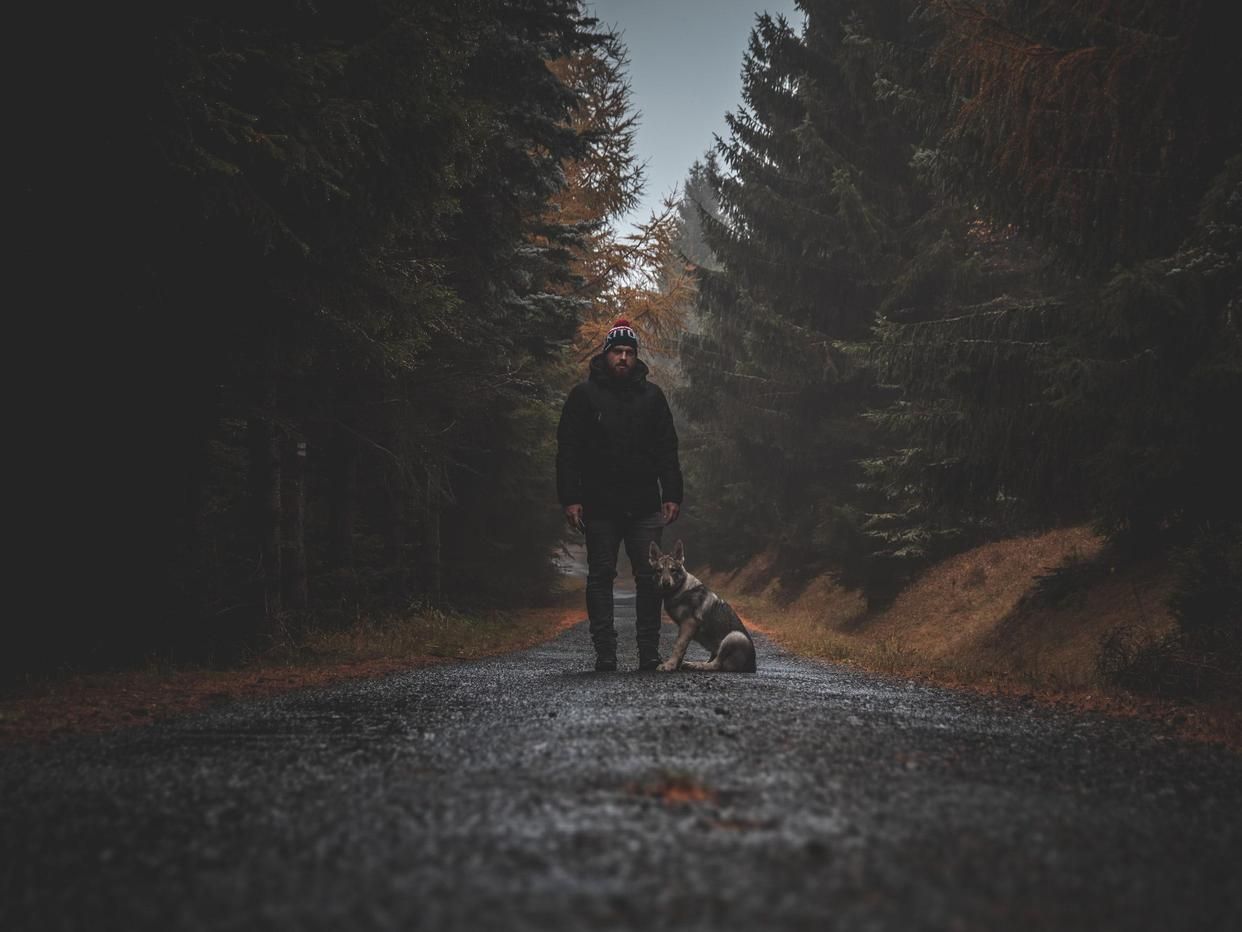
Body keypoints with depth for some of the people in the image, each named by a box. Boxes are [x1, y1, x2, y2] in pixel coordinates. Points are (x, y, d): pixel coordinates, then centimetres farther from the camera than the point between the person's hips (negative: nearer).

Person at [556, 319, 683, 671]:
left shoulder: (651, 395, 10)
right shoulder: (584, 395, 3)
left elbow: (667, 450, 12)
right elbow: (567, 450, 1)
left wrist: (672, 495, 3)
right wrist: (570, 498, -7)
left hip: (644, 506, 2)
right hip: (599, 506, -1)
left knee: (650, 577, -1)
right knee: (600, 577, 2)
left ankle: (649, 652, 4)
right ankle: (604, 652, 6)